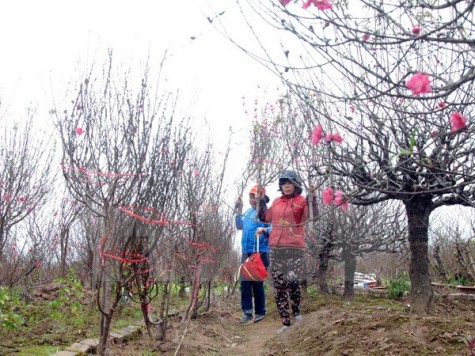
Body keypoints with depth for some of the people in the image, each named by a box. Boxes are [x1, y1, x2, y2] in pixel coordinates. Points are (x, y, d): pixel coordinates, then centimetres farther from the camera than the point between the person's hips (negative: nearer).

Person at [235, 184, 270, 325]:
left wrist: (264, 230, -34)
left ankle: (260, 312, 13)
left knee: (257, 282, -1)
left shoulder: (266, 212, -9)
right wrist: (238, 211, 12)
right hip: (246, 251, 7)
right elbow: (239, 226, 19)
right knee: (245, 282, 3)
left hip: (260, 252, -7)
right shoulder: (248, 212, 15)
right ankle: (247, 313, 8)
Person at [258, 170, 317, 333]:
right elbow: (266, 219, 25)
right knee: (278, 286, 5)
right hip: (275, 248, 6)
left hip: (294, 248, -5)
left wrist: (312, 198, -26)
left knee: (292, 280, -18)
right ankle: (285, 322, 13)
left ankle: (296, 310, 12)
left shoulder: (302, 201, -2)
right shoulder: (276, 202, 15)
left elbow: (313, 217, -17)